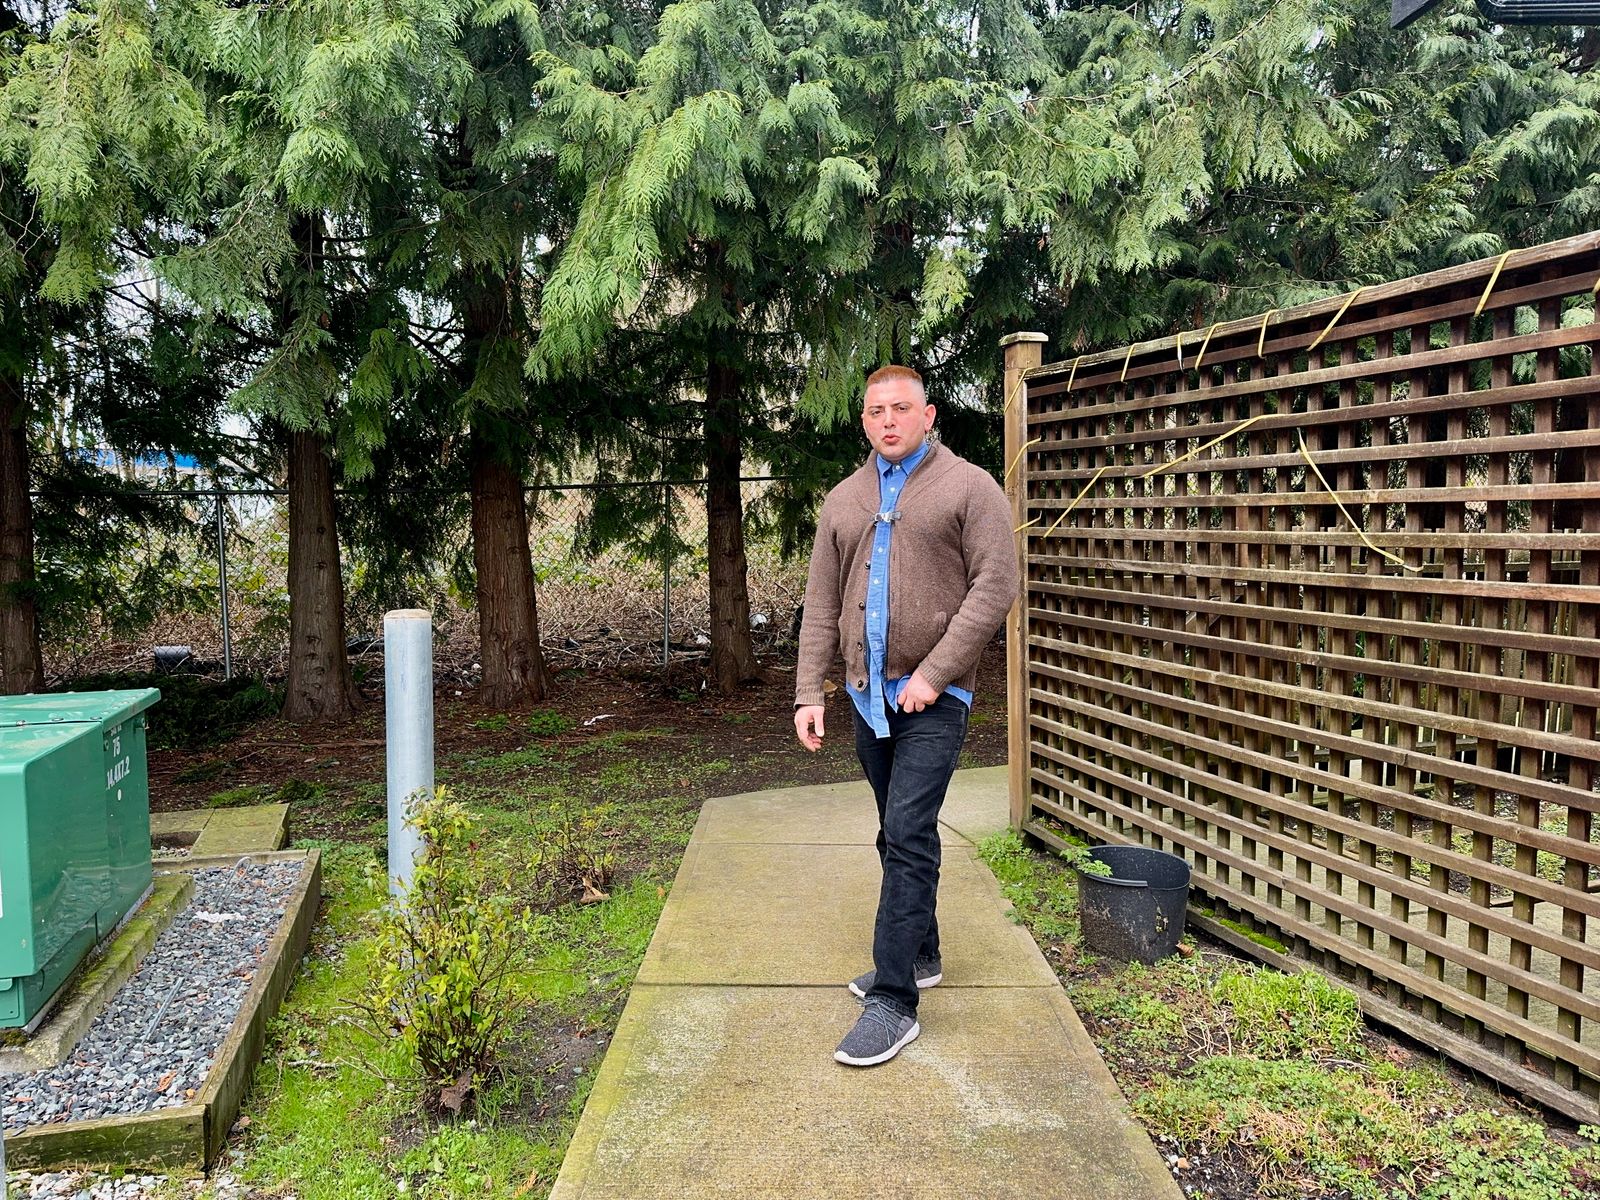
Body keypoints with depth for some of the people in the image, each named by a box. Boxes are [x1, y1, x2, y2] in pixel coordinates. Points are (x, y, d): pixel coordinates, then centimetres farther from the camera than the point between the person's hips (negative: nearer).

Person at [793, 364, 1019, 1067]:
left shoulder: (969, 488, -4)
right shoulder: (843, 501, 12)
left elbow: (995, 587, -12)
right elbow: (821, 605, 10)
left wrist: (932, 673, -17)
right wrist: (808, 693, 2)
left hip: (934, 696, -6)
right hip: (869, 694, 6)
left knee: (909, 836, -11)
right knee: (897, 836, 15)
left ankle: (894, 1000, -5)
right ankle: (920, 956, 32)